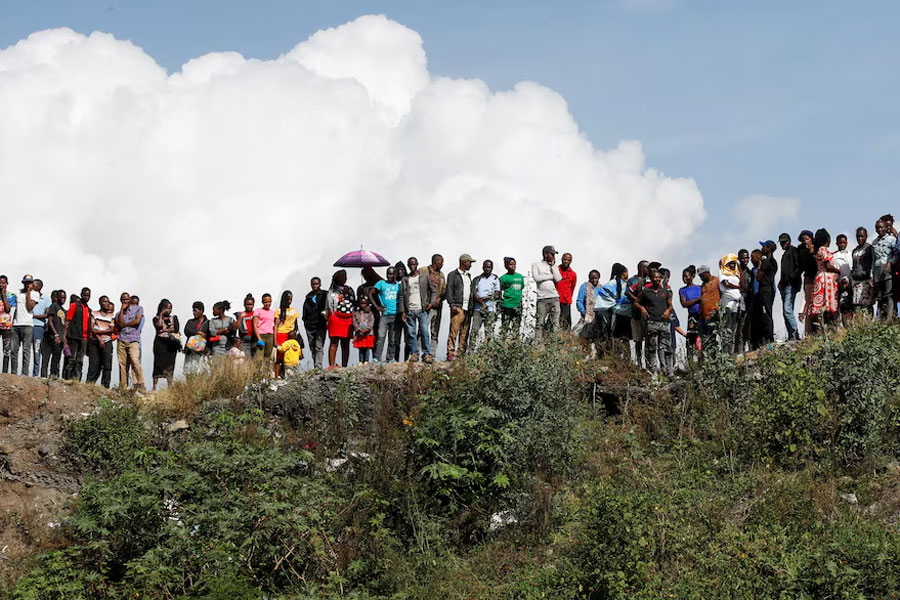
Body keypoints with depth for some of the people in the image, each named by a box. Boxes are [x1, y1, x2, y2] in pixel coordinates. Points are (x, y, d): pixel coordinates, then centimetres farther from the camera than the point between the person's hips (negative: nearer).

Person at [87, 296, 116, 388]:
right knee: (93, 366, -5)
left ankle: (105, 386, -9)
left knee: (107, 366, -8)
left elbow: (112, 330, 3)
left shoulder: (112, 316, 16)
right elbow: (92, 329, 2)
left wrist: (99, 332, -8)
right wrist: (99, 339, -10)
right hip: (94, 342, -1)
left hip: (107, 342, 1)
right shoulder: (94, 314, 13)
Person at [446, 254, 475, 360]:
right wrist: (453, 305, -13)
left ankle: (461, 353, 6)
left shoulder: (468, 276, 23)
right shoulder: (453, 275, 3)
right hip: (458, 307, -6)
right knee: (454, 331, -12)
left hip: (467, 308, 6)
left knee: (464, 332, 4)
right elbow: (449, 291, -3)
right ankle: (451, 353, -13)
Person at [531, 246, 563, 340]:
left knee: (555, 323, -2)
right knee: (540, 324, -5)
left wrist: (553, 266, 5)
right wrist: (551, 276, 1)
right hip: (542, 298, -3)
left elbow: (558, 279, 2)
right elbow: (536, 278, -7)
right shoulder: (536, 265, 8)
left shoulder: (554, 267, 17)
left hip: (554, 297, 3)